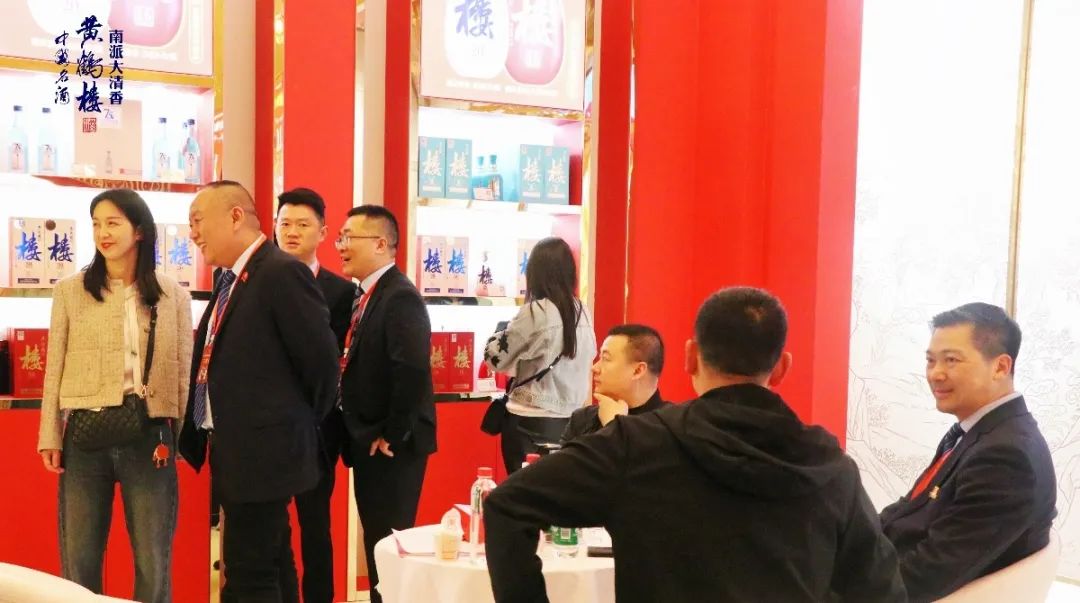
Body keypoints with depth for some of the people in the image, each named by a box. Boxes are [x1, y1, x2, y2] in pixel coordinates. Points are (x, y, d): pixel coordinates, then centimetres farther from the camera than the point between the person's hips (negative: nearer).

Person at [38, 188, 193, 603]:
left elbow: (183, 371, 4)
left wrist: (184, 437, -1)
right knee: (78, 558, 9)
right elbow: (55, 369, 5)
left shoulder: (173, 296, 3)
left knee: (154, 561, 7)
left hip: (150, 433, 0)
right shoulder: (70, 291, 4)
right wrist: (50, 436, 1)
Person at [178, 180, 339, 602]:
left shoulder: (282, 273, -17)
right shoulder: (229, 280, 13)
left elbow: (321, 358, -16)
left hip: (263, 453, -9)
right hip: (234, 453, 9)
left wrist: (305, 424, -2)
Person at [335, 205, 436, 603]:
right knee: (376, 541, 17)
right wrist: (363, 437, 10)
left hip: (391, 448, -9)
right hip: (369, 444, 9)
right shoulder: (368, 296, 13)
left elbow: (412, 371, -27)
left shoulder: (400, 297, -18)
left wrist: (391, 437, -20)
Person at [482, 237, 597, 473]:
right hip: (571, 421, 6)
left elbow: (495, 357, -7)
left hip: (531, 424, -6)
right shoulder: (583, 312, 4)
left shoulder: (535, 312, -13)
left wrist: (501, 333, 14)